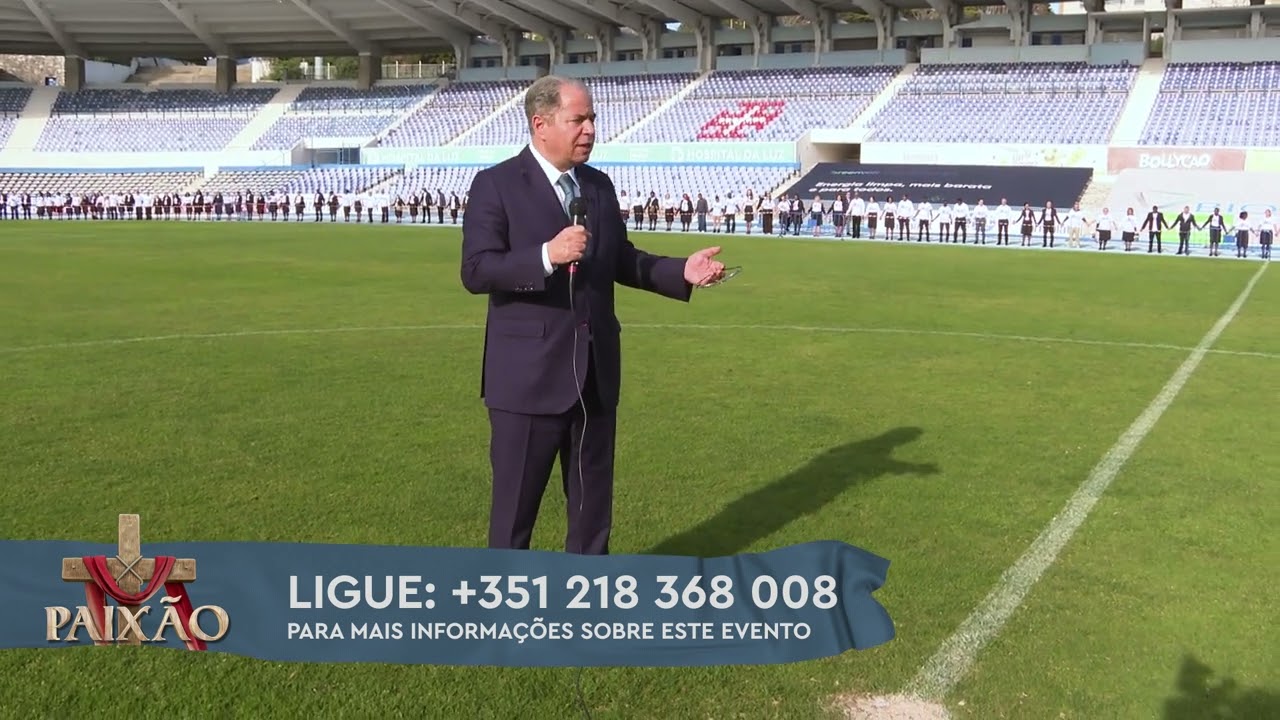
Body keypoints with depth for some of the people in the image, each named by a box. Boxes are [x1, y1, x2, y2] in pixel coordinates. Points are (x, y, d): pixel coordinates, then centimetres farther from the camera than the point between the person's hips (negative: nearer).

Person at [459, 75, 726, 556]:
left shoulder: (599, 185, 10)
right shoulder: (496, 184, -9)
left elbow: (620, 260, 15)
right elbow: (476, 272, -17)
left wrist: (682, 271, 1)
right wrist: (547, 256, -29)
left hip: (595, 371, 6)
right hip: (530, 373, -6)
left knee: (593, 498, 17)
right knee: (516, 501, 7)